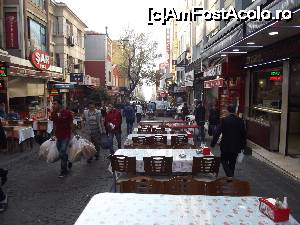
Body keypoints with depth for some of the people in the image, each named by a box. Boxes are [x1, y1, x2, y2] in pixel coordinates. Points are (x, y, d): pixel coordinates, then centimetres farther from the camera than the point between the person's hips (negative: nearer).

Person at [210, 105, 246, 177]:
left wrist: (212, 144, -6)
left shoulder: (224, 120, -11)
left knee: (224, 161, 12)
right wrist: (243, 146, 11)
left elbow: (218, 133, -12)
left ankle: (229, 175, -5)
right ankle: (231, 175, 27)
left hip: (225, 145, -3)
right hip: (236, 146, 3)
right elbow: (243, 134, 2)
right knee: (232, 162, 18)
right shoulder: (240, 120, -3)